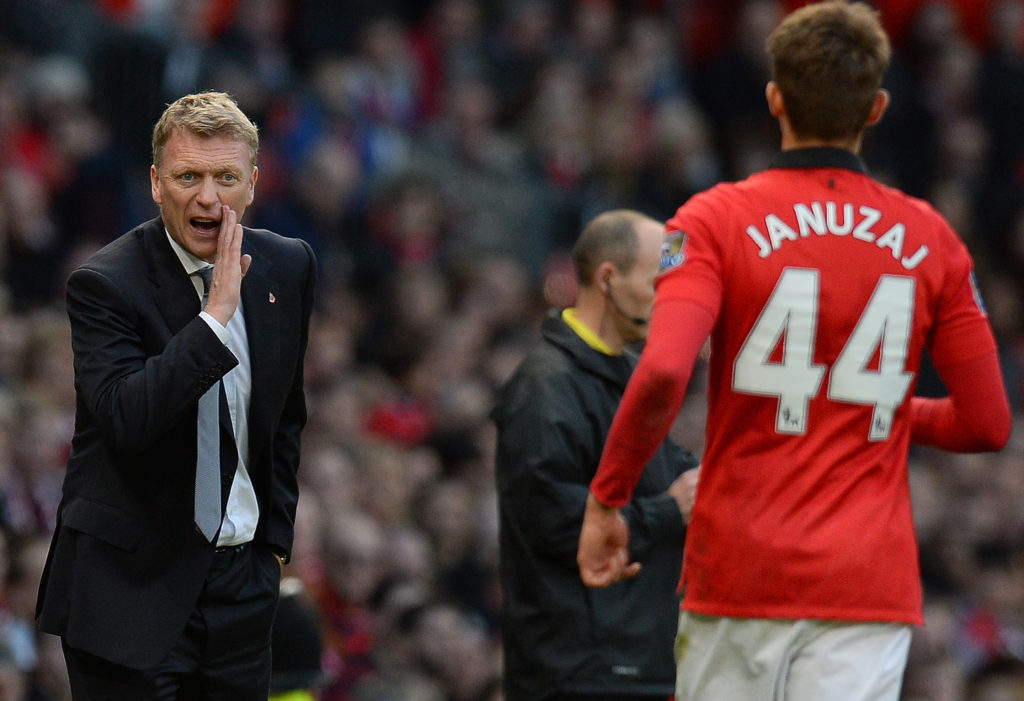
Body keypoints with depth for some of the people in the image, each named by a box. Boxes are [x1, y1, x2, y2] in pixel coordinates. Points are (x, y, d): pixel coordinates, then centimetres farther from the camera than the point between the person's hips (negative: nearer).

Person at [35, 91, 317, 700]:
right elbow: (124, 419, -27)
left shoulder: (288, 267, 6)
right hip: (133, 585, -5)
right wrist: (217, 317, -27)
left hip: (242, 578, 5)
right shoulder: (106, 283, -12)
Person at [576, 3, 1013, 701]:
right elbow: (988, 423, 7)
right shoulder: (929, 239, 4)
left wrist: (605, 500, -6)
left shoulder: (716, 220, -3)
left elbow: (662, 373, -19)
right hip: (869, 585, 1)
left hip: (737, 571, -1)